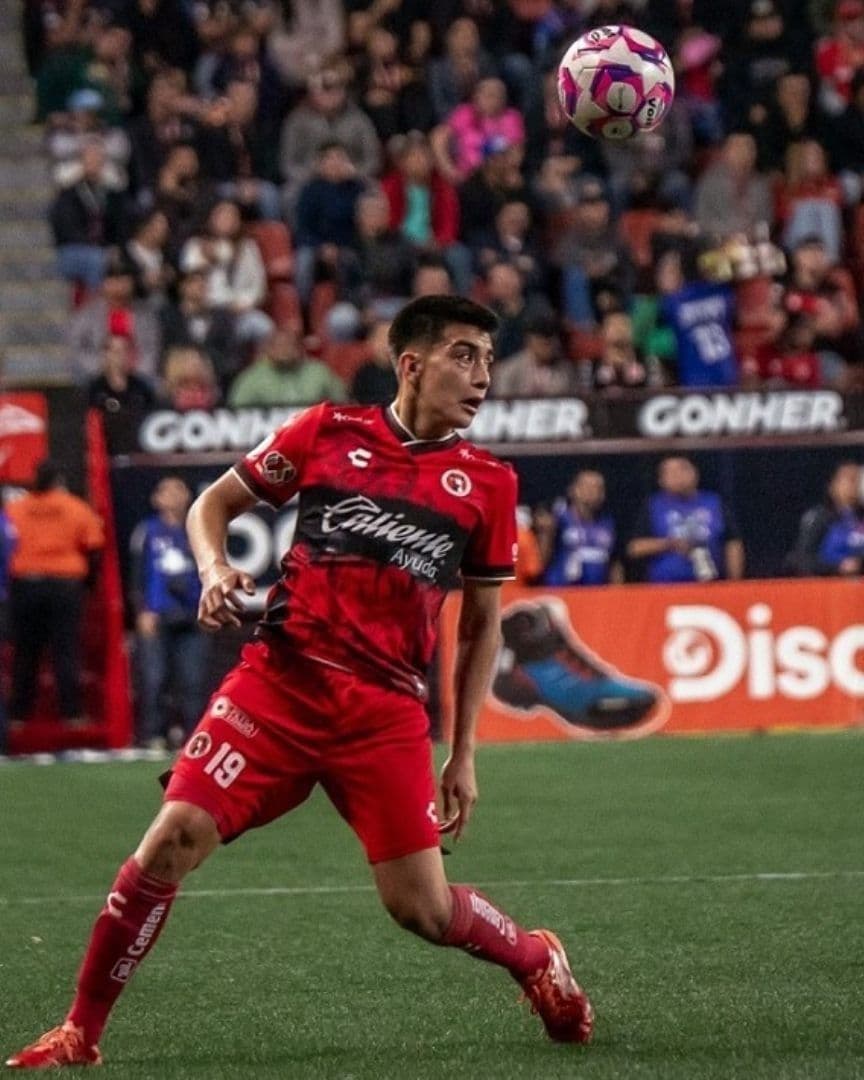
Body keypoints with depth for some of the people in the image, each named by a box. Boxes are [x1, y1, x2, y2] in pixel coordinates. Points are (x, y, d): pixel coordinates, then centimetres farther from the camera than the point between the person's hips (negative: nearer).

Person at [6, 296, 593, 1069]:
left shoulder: (487, 482, 7)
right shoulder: (327, 431, 4)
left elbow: (483, 623, 14)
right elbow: (214, 504, 15)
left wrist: (463, 755, 10)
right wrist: (215, 570, -7)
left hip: (387, 713, 0)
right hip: (279, 681, 0)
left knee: (420, 907, -4)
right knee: (172, 842, -14)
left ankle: (537, 960, 29)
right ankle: (80, 1034, 0)